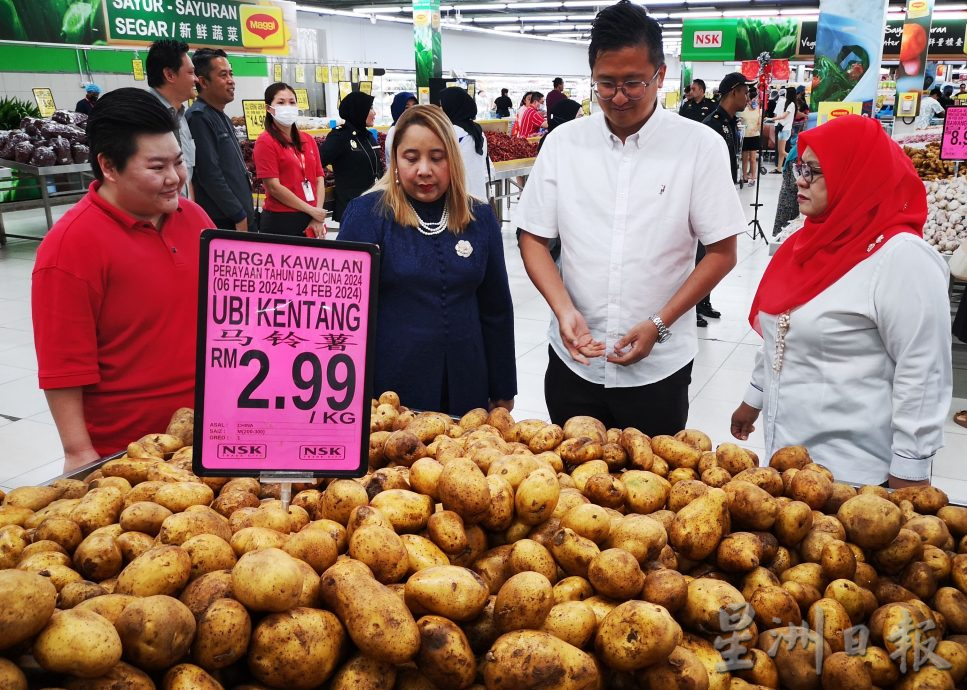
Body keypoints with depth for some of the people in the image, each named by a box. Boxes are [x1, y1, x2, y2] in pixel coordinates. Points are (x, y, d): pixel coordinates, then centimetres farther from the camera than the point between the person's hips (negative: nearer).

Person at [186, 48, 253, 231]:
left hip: (243, 218, 9)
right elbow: (210, 174, -20)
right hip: (222, 223, -9)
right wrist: (239, 216, -17)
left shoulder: (222, 117, 18)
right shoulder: (199, 117, -13)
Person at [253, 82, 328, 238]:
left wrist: (318, 217, -5)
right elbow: (274, 187, -13)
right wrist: (312, 210, -11)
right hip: (280, 221, -6)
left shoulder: (308, 140, 13)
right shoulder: (266, 142, -6)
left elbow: (319, 180, 8)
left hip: (312, 221, 6)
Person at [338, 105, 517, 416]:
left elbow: (497, 309, 9)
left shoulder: (480, 218, 3)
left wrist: (502, 392, 11)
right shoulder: (367, 214, -7)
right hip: (388, 389, -3)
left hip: (465, 387, 3)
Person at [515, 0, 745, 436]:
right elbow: (533, 239, 3)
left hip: (659, 365, -2)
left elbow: (722, 253, -4)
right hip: (574, 359, 2)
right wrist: (565, 310, -13)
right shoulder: (564, 142, -1)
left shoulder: (701, 146, -7)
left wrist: (658, 325, -13)